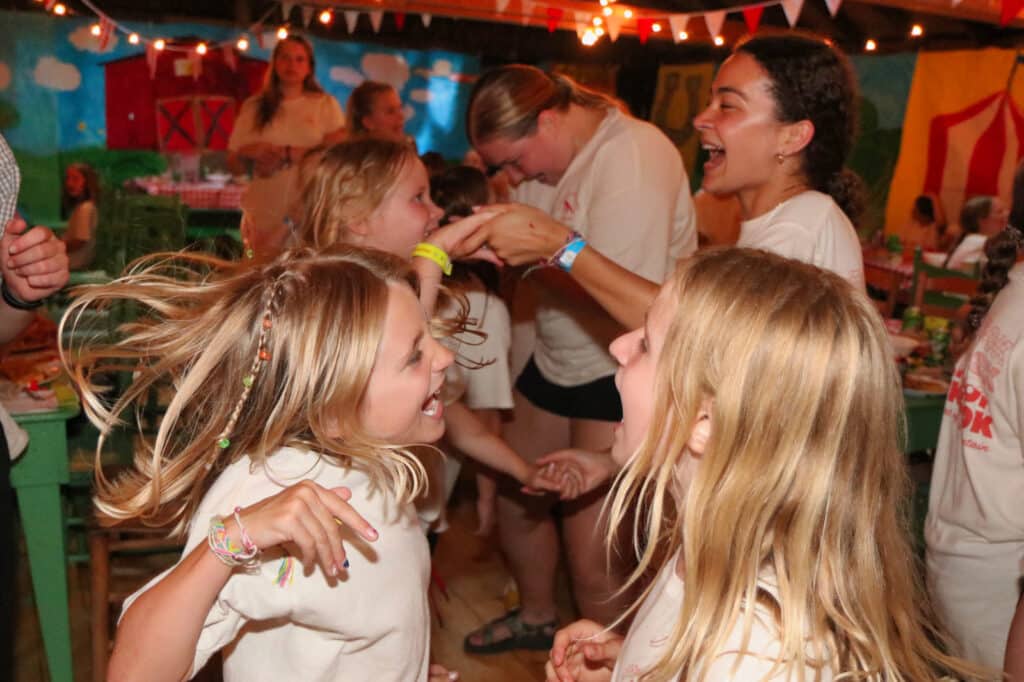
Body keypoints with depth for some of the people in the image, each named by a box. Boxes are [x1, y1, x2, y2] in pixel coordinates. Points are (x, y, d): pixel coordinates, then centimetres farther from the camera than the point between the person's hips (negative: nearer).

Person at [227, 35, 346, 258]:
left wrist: (284, 154, -11)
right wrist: (248, 153, -10)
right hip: (265, 215, 2)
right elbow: (233, 165, 12)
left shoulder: (325, 104, 6)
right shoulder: (253, 107, 12)